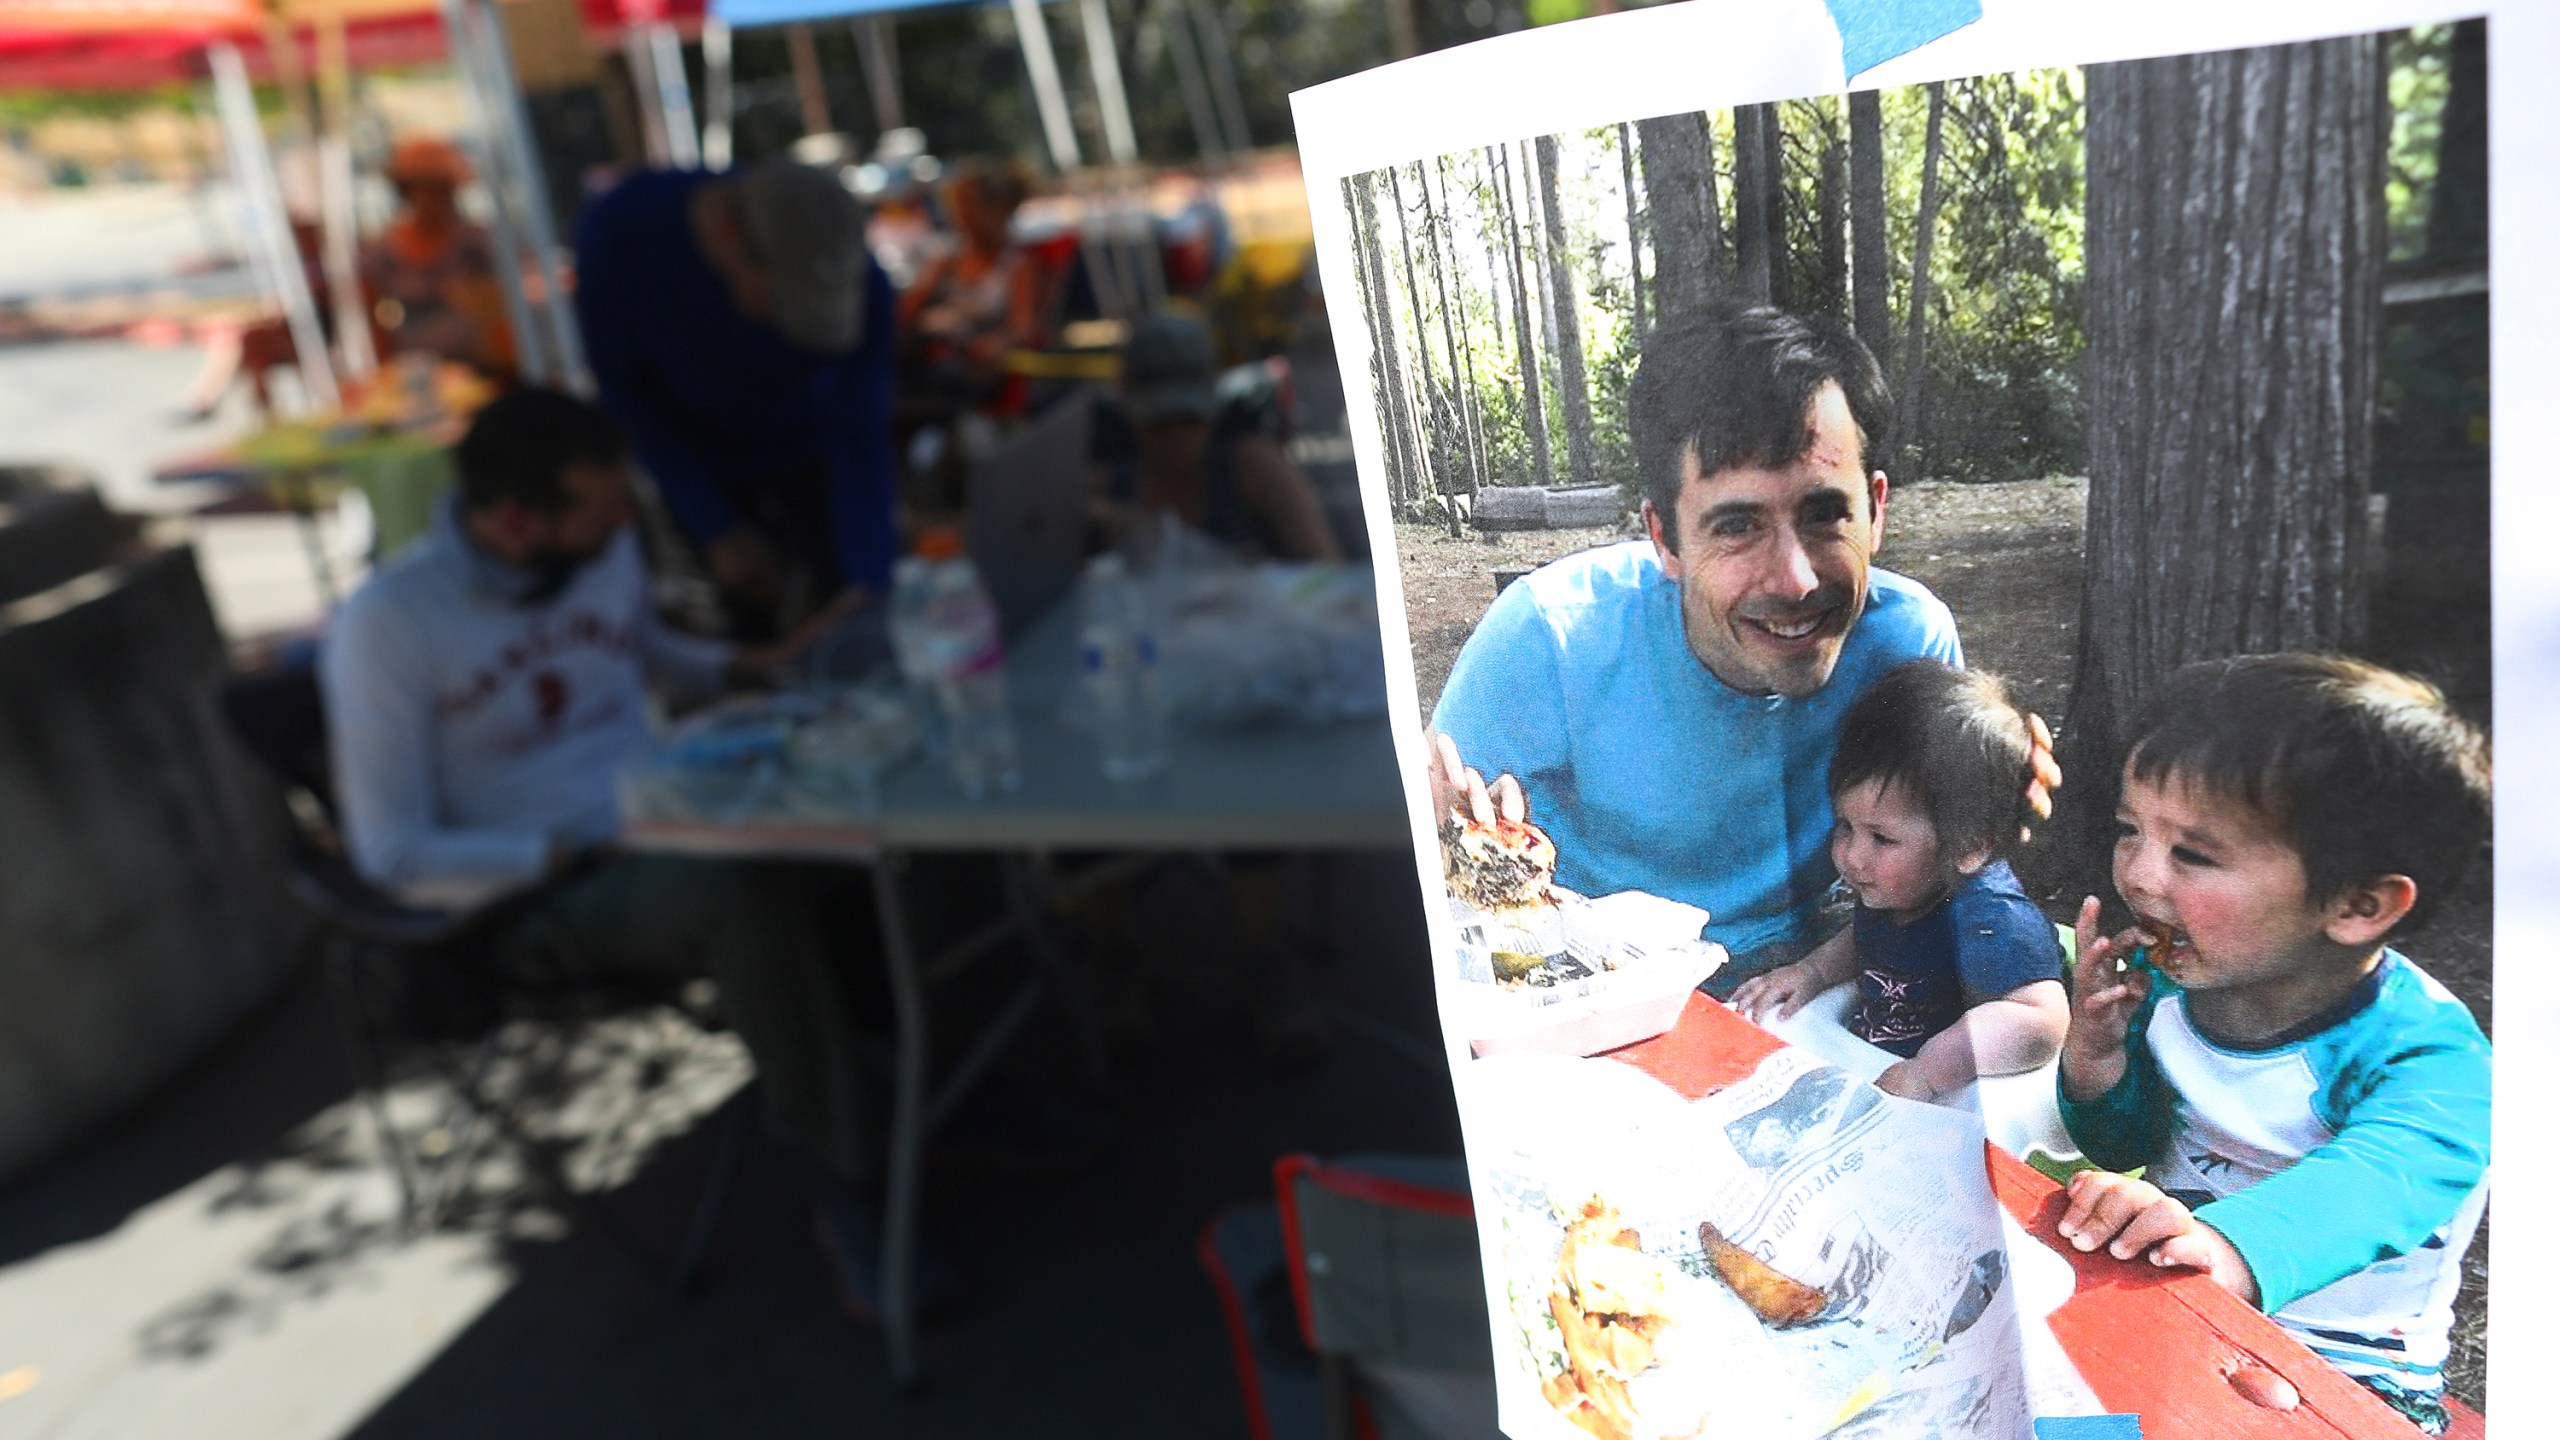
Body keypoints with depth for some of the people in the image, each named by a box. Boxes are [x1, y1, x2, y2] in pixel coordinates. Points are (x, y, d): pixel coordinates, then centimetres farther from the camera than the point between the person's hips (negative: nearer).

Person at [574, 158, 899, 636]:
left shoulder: (860, 286, -34)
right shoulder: (619, 229, -31)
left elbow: (860, 441, -31)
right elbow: (622, 383, -18)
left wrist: (871, 591, -39)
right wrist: (716, 528, -22)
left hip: (813, 450, 0)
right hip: (702, 462, 0)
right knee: (755, 625, 3)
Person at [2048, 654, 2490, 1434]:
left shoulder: (2428, 1056, -19)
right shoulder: (2172, 976, -2)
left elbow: (2371, 1186, -41)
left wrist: (2229, 1248, -61)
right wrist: (2099, 1058, -10)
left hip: (2343, 1376, -5)